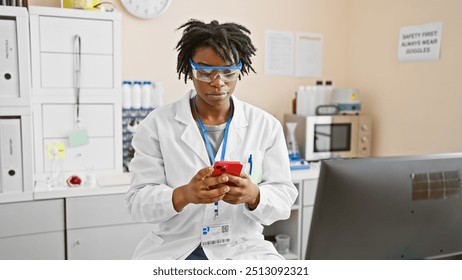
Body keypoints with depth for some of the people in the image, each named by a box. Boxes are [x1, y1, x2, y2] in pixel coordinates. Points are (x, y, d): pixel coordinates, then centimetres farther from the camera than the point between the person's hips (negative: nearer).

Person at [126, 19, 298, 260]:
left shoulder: (266, 126, 1)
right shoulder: (156, 125, -2)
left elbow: (284, 199, -1)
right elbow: (138, 202, -6)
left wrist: (253, 195, -23)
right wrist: (184, 195, -27)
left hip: (244, 247, 1)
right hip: (173, 248, 0)